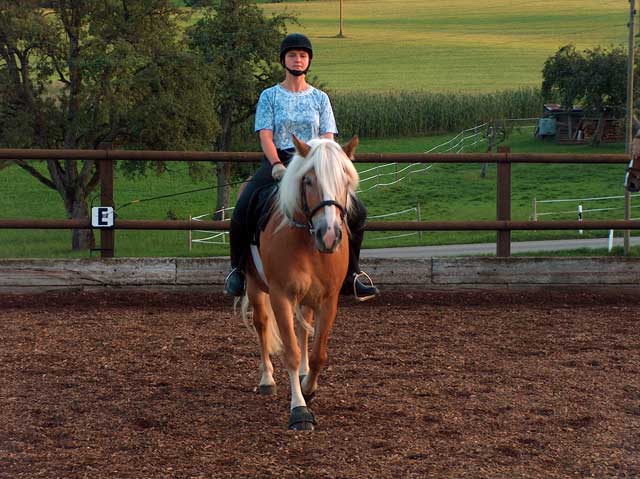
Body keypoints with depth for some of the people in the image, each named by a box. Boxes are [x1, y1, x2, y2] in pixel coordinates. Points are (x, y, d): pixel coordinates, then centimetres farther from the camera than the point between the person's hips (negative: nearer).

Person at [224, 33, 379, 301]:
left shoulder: (320, 98, 14)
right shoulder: (270, 96, 8)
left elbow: (327, 139, 5)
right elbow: (266, 136, -4)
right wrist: (277, 165, -22)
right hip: (277, 161, -2)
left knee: (356, 211, -17)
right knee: (243, 211, -26)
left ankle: (350, 274, -3)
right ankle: (239, 270, -5)